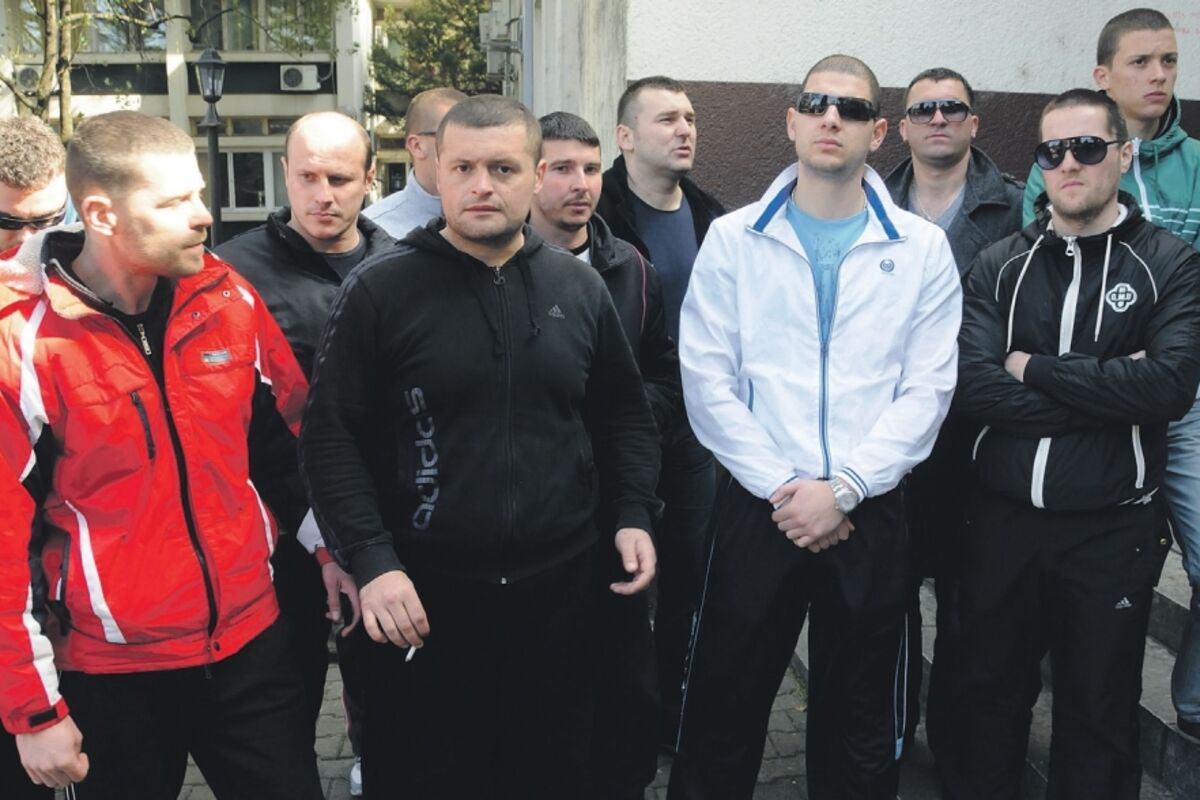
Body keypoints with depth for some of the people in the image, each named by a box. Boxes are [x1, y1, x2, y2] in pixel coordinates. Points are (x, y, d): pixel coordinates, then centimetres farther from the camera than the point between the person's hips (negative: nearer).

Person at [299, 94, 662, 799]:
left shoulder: (578, 286, 5)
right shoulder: (380, 291, -6)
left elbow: (623, 411, 14)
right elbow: (331, 437, -7)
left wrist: (634, 513, 3)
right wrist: (371, 561, -14)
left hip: (560, 588, 3)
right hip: (425, 596, -2)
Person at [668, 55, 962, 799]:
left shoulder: (923, 247, 3)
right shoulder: (733, 238, 2)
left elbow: (927, 390, -2)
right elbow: (707, 379, -3)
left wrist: (843, 489, -12)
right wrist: (781, 488, -10)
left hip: (871, 512, 1)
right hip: (758, 506, 0)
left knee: (863, 719, 15)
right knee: (725, 707, 9)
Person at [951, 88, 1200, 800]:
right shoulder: (1000, 266, 3)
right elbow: (977, 390, -12)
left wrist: (1035, 369, -13)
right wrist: (1109, 389, -16)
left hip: (1112, 528, -2)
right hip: (1004, 519, 2)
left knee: (1100, 717, 14)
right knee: (991, 696, 17)